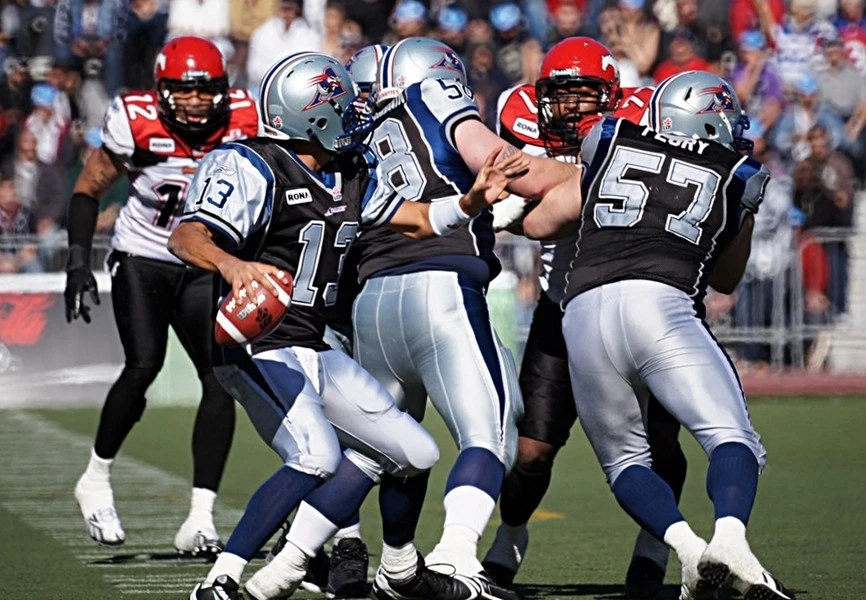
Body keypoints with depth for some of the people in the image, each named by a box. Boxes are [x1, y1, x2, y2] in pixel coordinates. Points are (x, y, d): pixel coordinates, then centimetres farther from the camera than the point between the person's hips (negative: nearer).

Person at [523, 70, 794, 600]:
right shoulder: (735, 181, 22)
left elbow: (539, 224, 35)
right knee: (732, 439, -3)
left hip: (584, 311, 2)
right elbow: (726, 279, 37)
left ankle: (689, 549, -12)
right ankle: (730, 539, -32)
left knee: (624, 459, 14)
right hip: (660, 303, -2)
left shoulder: (611, 148, 26)